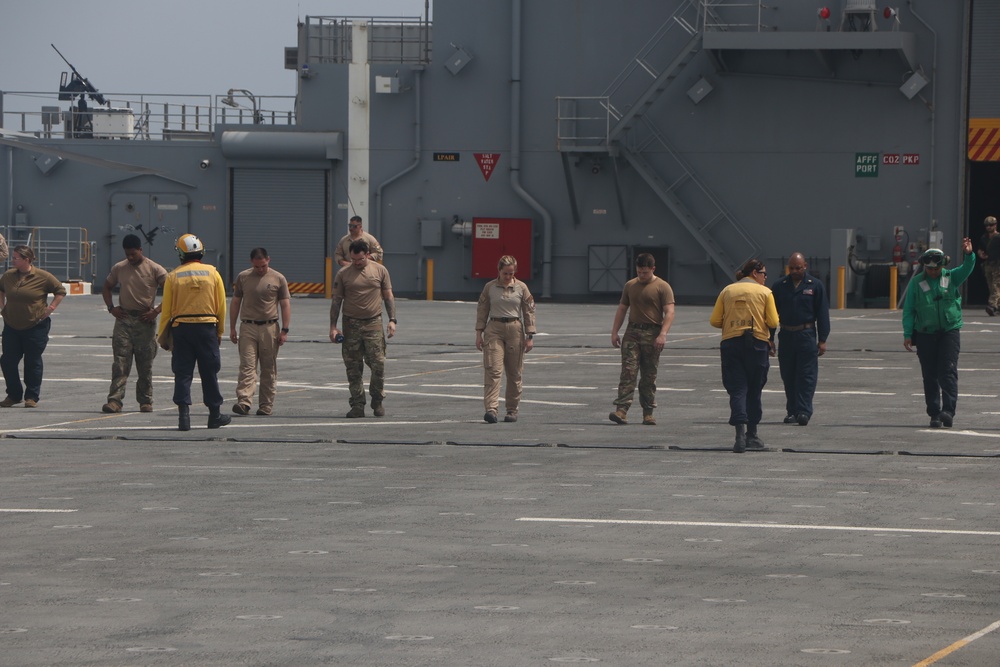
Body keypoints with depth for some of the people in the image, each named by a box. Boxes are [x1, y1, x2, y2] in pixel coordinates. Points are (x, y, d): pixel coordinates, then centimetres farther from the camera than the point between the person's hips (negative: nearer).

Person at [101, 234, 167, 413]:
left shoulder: (155, 269, -4)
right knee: (120, 362, -7)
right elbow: (106, 287, 21)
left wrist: (157, 311, -11)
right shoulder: (119, 268, 7)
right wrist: (111, 307, 6)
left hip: (145, 320, -2)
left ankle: (145, 401, 14)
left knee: (145, 365, 5)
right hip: (123, 319, 2)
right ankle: (115, 400, -12)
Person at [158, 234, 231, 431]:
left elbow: (166, 309, 0)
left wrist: (162, 336, 8)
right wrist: (220, 331, 13)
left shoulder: (173, 276, -1)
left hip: (181, 328, 0)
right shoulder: (212, 273, 1)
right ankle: (215, 414, 17)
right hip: (207, 327, 0)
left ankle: (184, 414, -7)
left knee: (182, 373, 2)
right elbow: (221, 306, 3)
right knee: (209, 372, 9)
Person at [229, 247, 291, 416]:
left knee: (269, 369, 4)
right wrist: (232, 328, 9)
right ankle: (244, 402, -19)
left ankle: (266, 405, 10)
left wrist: (284, 330, -2)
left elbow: (285, 305, 5)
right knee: (247, 366, -10)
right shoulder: (243, 277, 7)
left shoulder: (278, 279, 3)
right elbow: (235, 303, 13)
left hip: (270, 328, 0)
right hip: (248, 327, 0)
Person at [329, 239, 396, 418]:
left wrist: (392, 320, 0)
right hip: (351, 325, 1)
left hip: (374, 324, 0)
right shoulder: (343, 274, 3)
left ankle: (377, 402, 10)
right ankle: (358, 405, 7)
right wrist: (333, 326, 0)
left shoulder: (380, 271, 5)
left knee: (378, 364, -6)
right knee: (353, 368, 1)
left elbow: (388, 297, 9)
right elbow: (336, 301, 6)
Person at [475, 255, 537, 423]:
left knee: (514, 373, 5)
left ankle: (512, 410, 15)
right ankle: (491, 409, -19)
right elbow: (482, 310, 8)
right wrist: (479, 333, 3)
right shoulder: (490, 287, 3)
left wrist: (530, 336, 1)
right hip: (494, 329, -1)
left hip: (515, 329, 1)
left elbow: (529, 312, 5)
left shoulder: (521, 288, 3)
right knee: (493, 369, -13)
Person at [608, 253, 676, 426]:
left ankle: (648, 413, 9)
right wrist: (614, 332, 11)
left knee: (649, 376, 3)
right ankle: (621, 410, -16)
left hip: (652, 334, -3)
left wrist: (662, 334, -21)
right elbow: (622, 309, 18)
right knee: (628, 371, -8)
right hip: (632, 333, 3)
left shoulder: (662, 287, -3)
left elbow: (669, 312, -10)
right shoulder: (630, 286, 12)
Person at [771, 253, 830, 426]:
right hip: (786, 335, 3)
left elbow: (822, 314, 3)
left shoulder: (815, 285, 2)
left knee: (806, 375, -7)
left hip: (807, 336, -3)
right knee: (788, 376, 6)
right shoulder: (780, 285, 7)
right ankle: (792, 411, 14)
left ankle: (804, 411, -9)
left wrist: (822, 340, -2)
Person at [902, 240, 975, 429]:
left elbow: (967, 269, -13)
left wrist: (969, 255, -34)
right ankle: (934, 414, 8)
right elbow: (908, 310, 2)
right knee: (930, 376, 3)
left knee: (948, 371, -11)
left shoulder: (951, 277, 5)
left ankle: (948, 410, -14)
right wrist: (908, 334, -5)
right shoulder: (916, 282, 2)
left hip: (949, 332, 0)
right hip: (925, 334, 1)